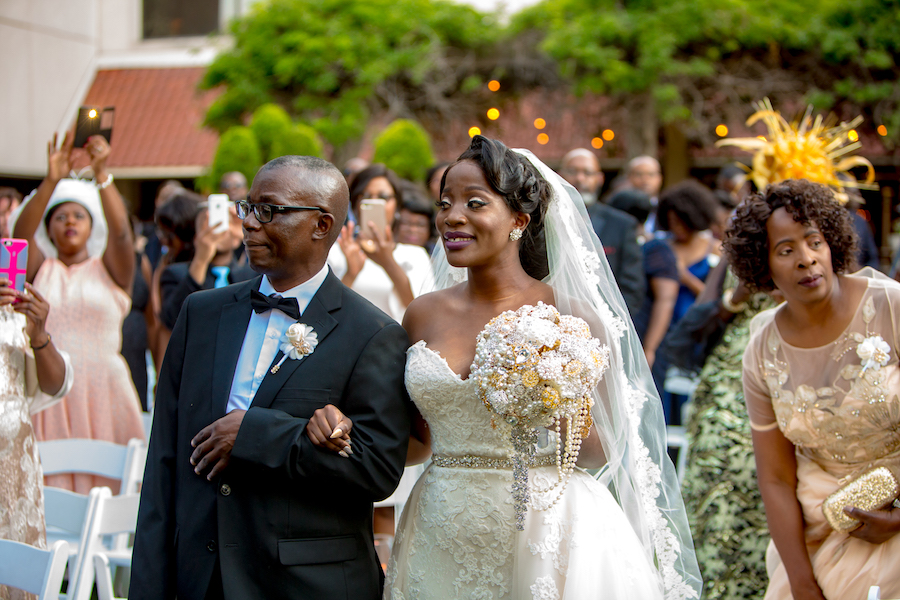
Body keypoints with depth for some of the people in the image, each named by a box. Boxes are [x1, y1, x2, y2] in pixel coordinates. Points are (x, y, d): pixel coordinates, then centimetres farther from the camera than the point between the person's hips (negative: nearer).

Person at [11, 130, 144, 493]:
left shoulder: (109, 269, 10)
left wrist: (102, 174, -22)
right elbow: (21, 231, -5)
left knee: (104, 483, -5)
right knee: (51, 485, -5)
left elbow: (121, 231, -8)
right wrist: (52, 180, -19)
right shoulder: (39, 269, 13)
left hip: (103, 394, -1)